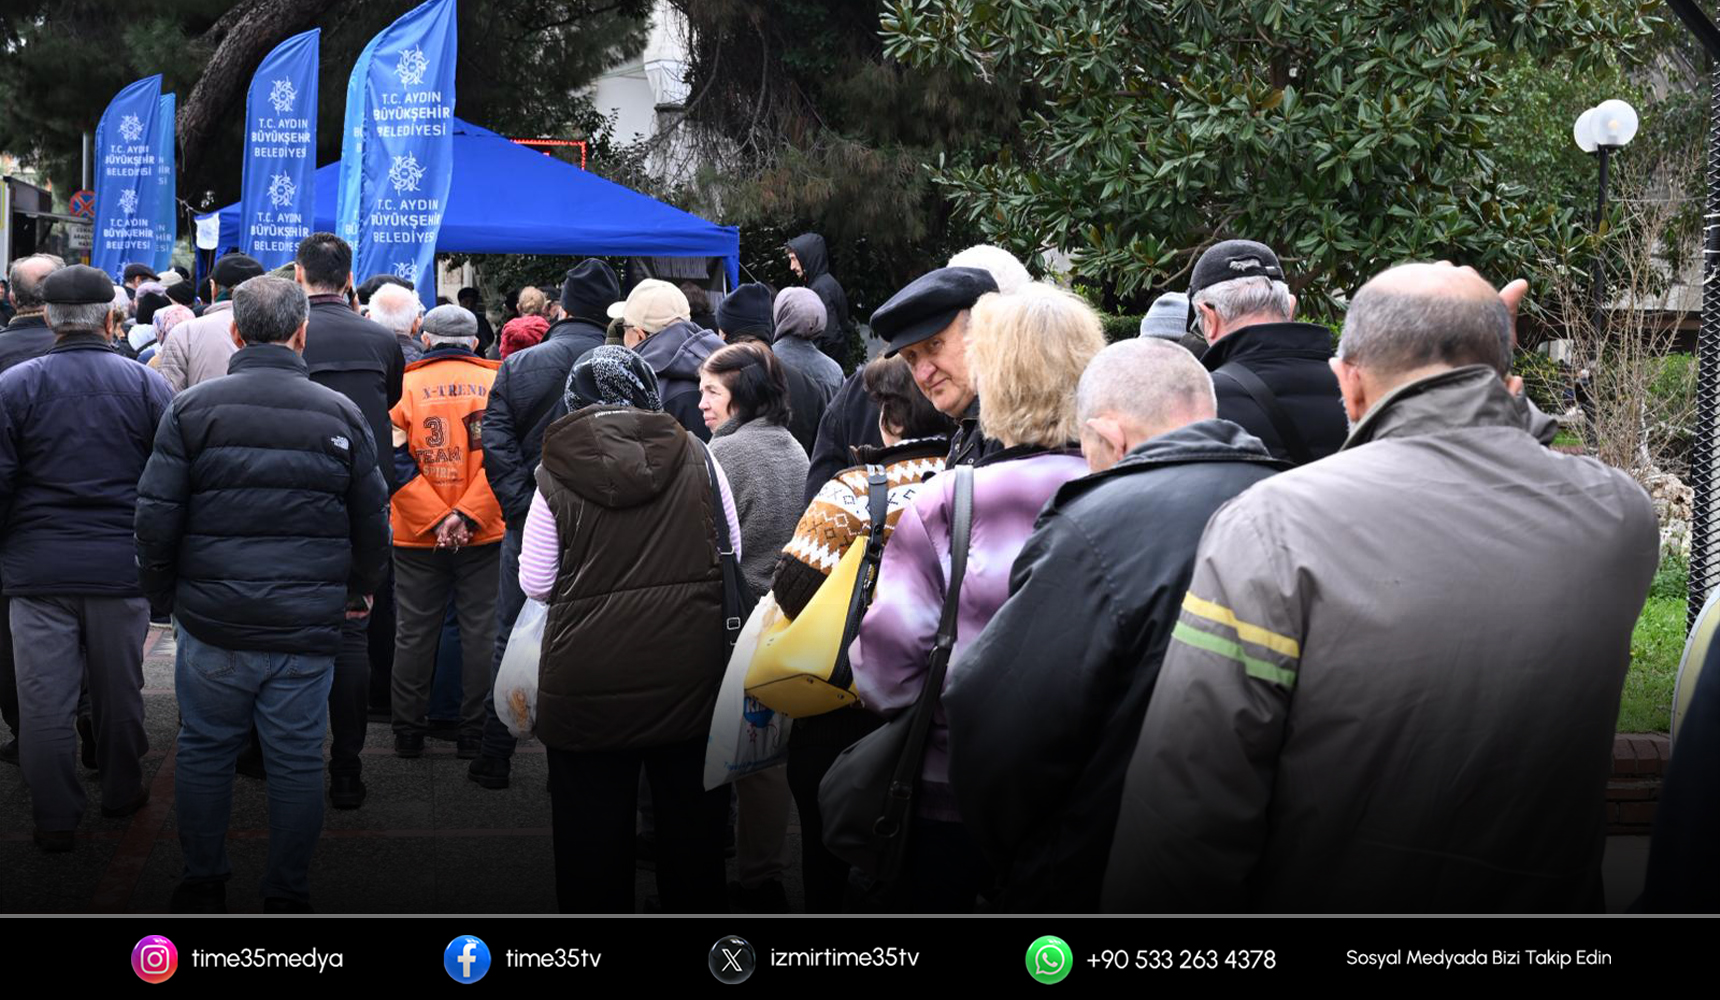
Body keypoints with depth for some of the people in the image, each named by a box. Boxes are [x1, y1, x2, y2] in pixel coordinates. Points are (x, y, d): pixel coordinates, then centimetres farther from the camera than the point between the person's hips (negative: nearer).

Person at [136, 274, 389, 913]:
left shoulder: (193, 408, -3)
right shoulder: (340, 414, 1)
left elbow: (155, 517, -4)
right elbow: (372, 521, 6)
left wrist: (163, 595, 10)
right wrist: (357, 593, 22)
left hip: (212, 621, 0)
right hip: (308, 626, 0)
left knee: (204, 751, 14)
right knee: (298, 759, 8)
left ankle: (202, 885, 24)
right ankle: (287, 896, 17)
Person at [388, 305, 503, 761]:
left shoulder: (405, 386, -2)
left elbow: (396, 461, -10)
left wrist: (435, 519, -10)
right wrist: (468, 515, -12)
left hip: (417, 537, 0)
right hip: (484, 535, 0)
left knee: (414, 633, 10)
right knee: (481, 631, 7)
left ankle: (408, 733, 17)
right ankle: (475, 733, 11)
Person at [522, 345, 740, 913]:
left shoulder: (555, 477, -6)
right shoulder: (696, 459, -3)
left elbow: (535, 584, 0)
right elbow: (733, 557, 5)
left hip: (589, 682, -1)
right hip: (690, 675, 2)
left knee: (593, 843, 10)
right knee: (692, 825, 15)